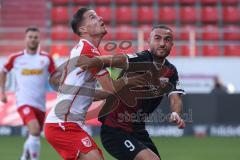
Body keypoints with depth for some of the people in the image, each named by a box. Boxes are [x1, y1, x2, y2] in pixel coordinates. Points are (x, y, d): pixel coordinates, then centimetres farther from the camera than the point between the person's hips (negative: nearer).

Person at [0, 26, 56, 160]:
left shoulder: (46, 58, 3)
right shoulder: (16, 58, 2)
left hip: (40, 104, 3)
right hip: (24, 102, -3)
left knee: (35, 136, 13)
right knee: (35, 130, -26)